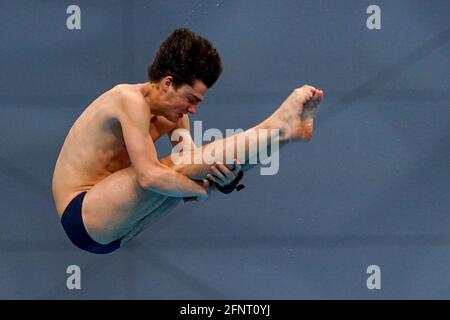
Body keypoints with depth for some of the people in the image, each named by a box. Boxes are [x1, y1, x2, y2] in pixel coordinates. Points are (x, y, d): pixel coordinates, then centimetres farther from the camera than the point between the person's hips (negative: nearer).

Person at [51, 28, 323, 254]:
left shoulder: (172, 113, 8)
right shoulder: (131, 101, -20)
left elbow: (197, 170, -3)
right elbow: (149, 176, -29)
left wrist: (226, 176, -24)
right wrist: (203, 189, -19)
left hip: (111, 222, 9)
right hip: (82, 216, -9)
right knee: (178, 169, -25)